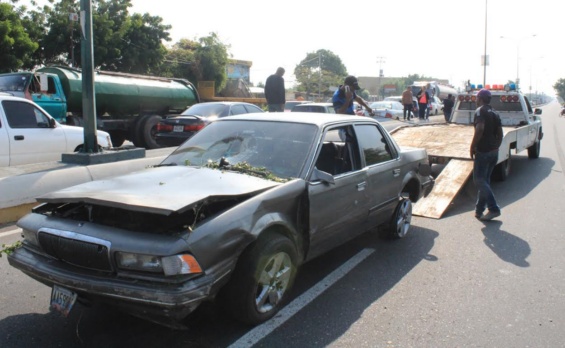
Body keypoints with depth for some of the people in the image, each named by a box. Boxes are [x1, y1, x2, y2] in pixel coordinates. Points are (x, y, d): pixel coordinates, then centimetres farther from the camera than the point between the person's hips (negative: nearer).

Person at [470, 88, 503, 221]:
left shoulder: (480, 111, -9)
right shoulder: (494, 114, 16)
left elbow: (480, 129, -24)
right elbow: (500, 134, 14)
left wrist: (472, 146, -16)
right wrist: (496, 147, 21)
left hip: (483, 151, -8)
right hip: (494, 151, 8)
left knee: (479, 180, -5)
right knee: (484, 180, 13)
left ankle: (494, 208, -12)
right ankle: (479, 210, 18)